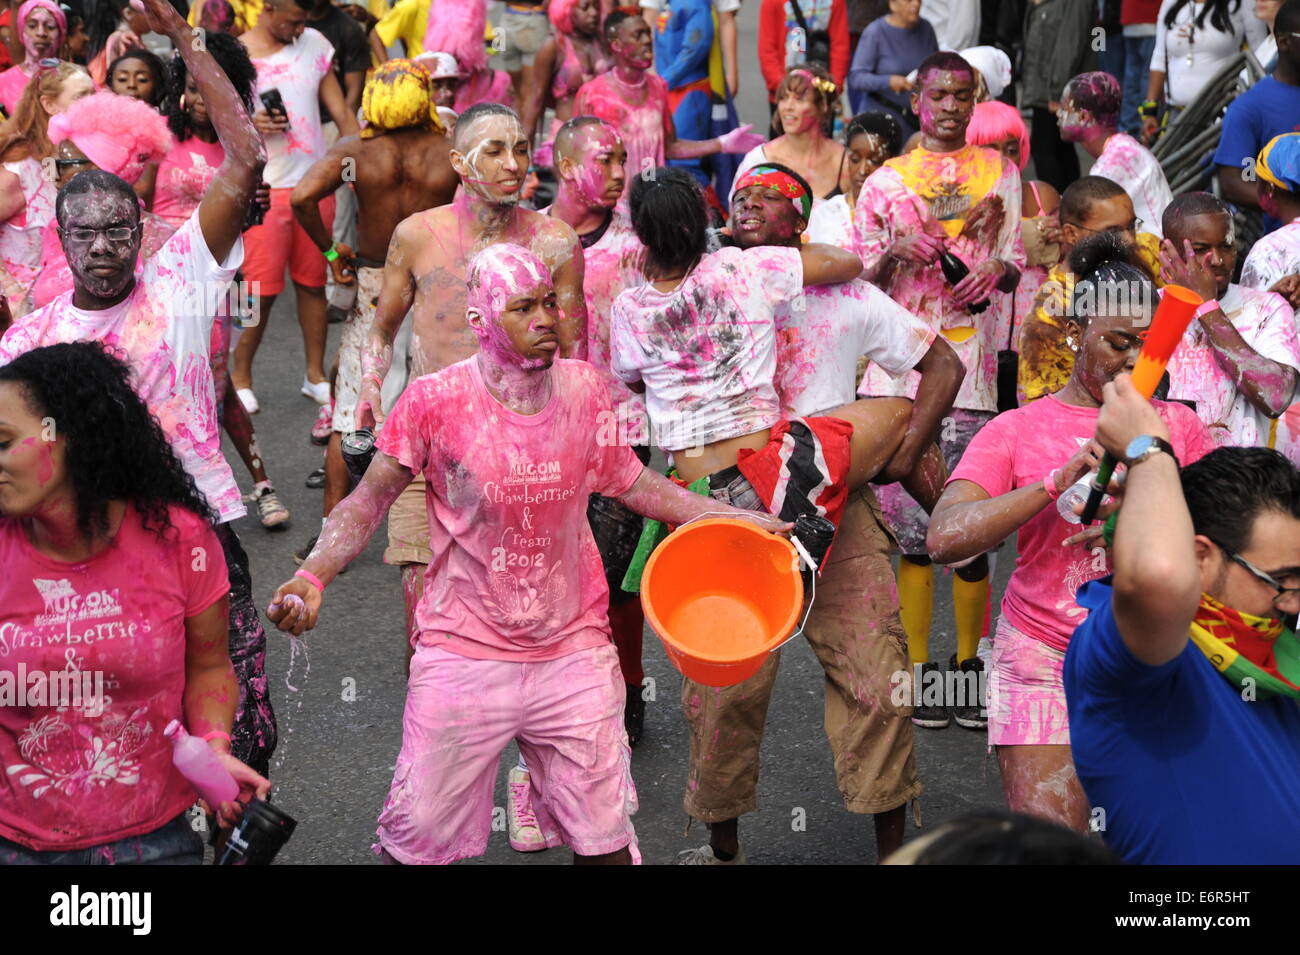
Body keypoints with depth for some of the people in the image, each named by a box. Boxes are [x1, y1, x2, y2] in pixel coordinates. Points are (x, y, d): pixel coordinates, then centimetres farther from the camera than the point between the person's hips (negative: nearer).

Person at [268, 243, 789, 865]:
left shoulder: (583, 389, 1)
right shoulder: (434, 400, -10)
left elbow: (627, 481, 15)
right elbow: (371, 498, -4)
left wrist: (731, 518, 11)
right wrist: (312, 576, -20)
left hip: (573, 651, 3)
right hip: (462, 656, -3)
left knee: (605, 837, 8)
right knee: (418, 837, 3)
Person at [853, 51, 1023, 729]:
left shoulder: (999, 173, 12)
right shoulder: (884, 182, 9)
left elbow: (1014, 262, 11)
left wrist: (997, 273, -12)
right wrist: (893, 254, -13)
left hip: (970, 368, 0)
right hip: (898, 370, 0)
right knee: (912, 525, 0)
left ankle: (968, 664, 13)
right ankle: (919, 667, 10)